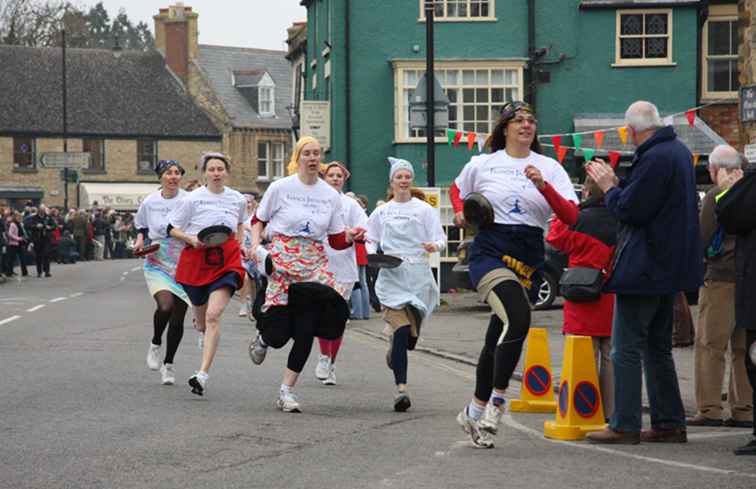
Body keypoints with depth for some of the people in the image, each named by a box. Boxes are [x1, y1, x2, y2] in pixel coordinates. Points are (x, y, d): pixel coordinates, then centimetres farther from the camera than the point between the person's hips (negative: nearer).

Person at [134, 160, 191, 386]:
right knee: (165, 305, -25)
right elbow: (142, 226, 20)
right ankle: (155, 344, 5)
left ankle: (168, 363, 25)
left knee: (178, 317, 4)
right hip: (157, 264, 0)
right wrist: (140, 240, 2)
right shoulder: (149, 202, 2)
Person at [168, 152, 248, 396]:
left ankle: (203, 374, -22)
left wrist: (240, 245, 12)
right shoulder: (193, 199, -4)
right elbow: (172, 228, 1)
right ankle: (204, 334, 55)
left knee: (213, 315, -18)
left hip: (226, 261, 0)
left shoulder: (238, 199, 6)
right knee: (201, 316, 15)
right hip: (196, 260, 0)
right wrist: (191, 239, -16)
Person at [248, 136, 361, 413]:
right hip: (282, 262, -3)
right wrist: (256, 246, -7)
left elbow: (336, 240, 10)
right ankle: (263, 338, 34)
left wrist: (351, 237, -11)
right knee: (279, 334, -5)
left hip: (314, 265, 3)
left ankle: (287, 391, 1)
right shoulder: (280, 188, 0)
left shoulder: (331, 195, 8)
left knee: (306, 331, -8)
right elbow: (258, 220, 10)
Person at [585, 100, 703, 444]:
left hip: (644, 268, -10)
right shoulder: (680, 151, 12)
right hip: (670, 268, 10)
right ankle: (669, 423, 17)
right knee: (658, 348, 15)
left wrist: (608, 187, -3)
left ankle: (625, 425, -6)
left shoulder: (653, 158, -20)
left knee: (626, 348, -6)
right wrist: (617, 182, 16)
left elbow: (629, 209, -20)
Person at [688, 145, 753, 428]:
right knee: (742, 348, 10)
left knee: (710, 345, -2)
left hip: (722, 278, -6)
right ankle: (742, 410, 10)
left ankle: (709, 409, -5)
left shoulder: (716, 195, -7)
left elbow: (702, 240, -7)